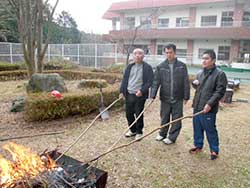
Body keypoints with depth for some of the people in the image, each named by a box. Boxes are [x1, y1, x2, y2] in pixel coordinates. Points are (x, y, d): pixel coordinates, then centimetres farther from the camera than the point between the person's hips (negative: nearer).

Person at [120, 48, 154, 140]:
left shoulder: (147, 67, -4)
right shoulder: (129, 67, 12)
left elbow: (149, 81, -9)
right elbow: (124, 79, 13)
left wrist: (142, 91, -20)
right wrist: (122, 91, 5)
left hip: (140, 95, -5)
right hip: (129, 94, 5)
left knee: (139, 115, 3)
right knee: (129, 114, 12)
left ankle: (139, 132, 22)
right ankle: (132, 130, 32)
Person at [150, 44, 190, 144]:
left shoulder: (182, 66, -2)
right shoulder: (160, 67, -1)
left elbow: (186, 82, 0)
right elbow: (156, 82, -4)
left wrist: (186, 96, -2)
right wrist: (153, 95, -12)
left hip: (178, 98, -1)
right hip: (165, 98, 1)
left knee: (176, 119, 6)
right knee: (164, 118, 14)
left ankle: (172, 137, 21)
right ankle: (162, 134, 34)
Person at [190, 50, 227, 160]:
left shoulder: (220, 74, -9)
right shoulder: (200, 73, 12)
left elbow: (220, 91, -14)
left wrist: (210, 104, -22)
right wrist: (194, 83, 3)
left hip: (208, 109, -6)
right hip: (197, 107, 7)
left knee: (210, 130, 4)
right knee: (197, 128, 17)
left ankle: (214, 150, 21)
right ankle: (198, 146, 34)